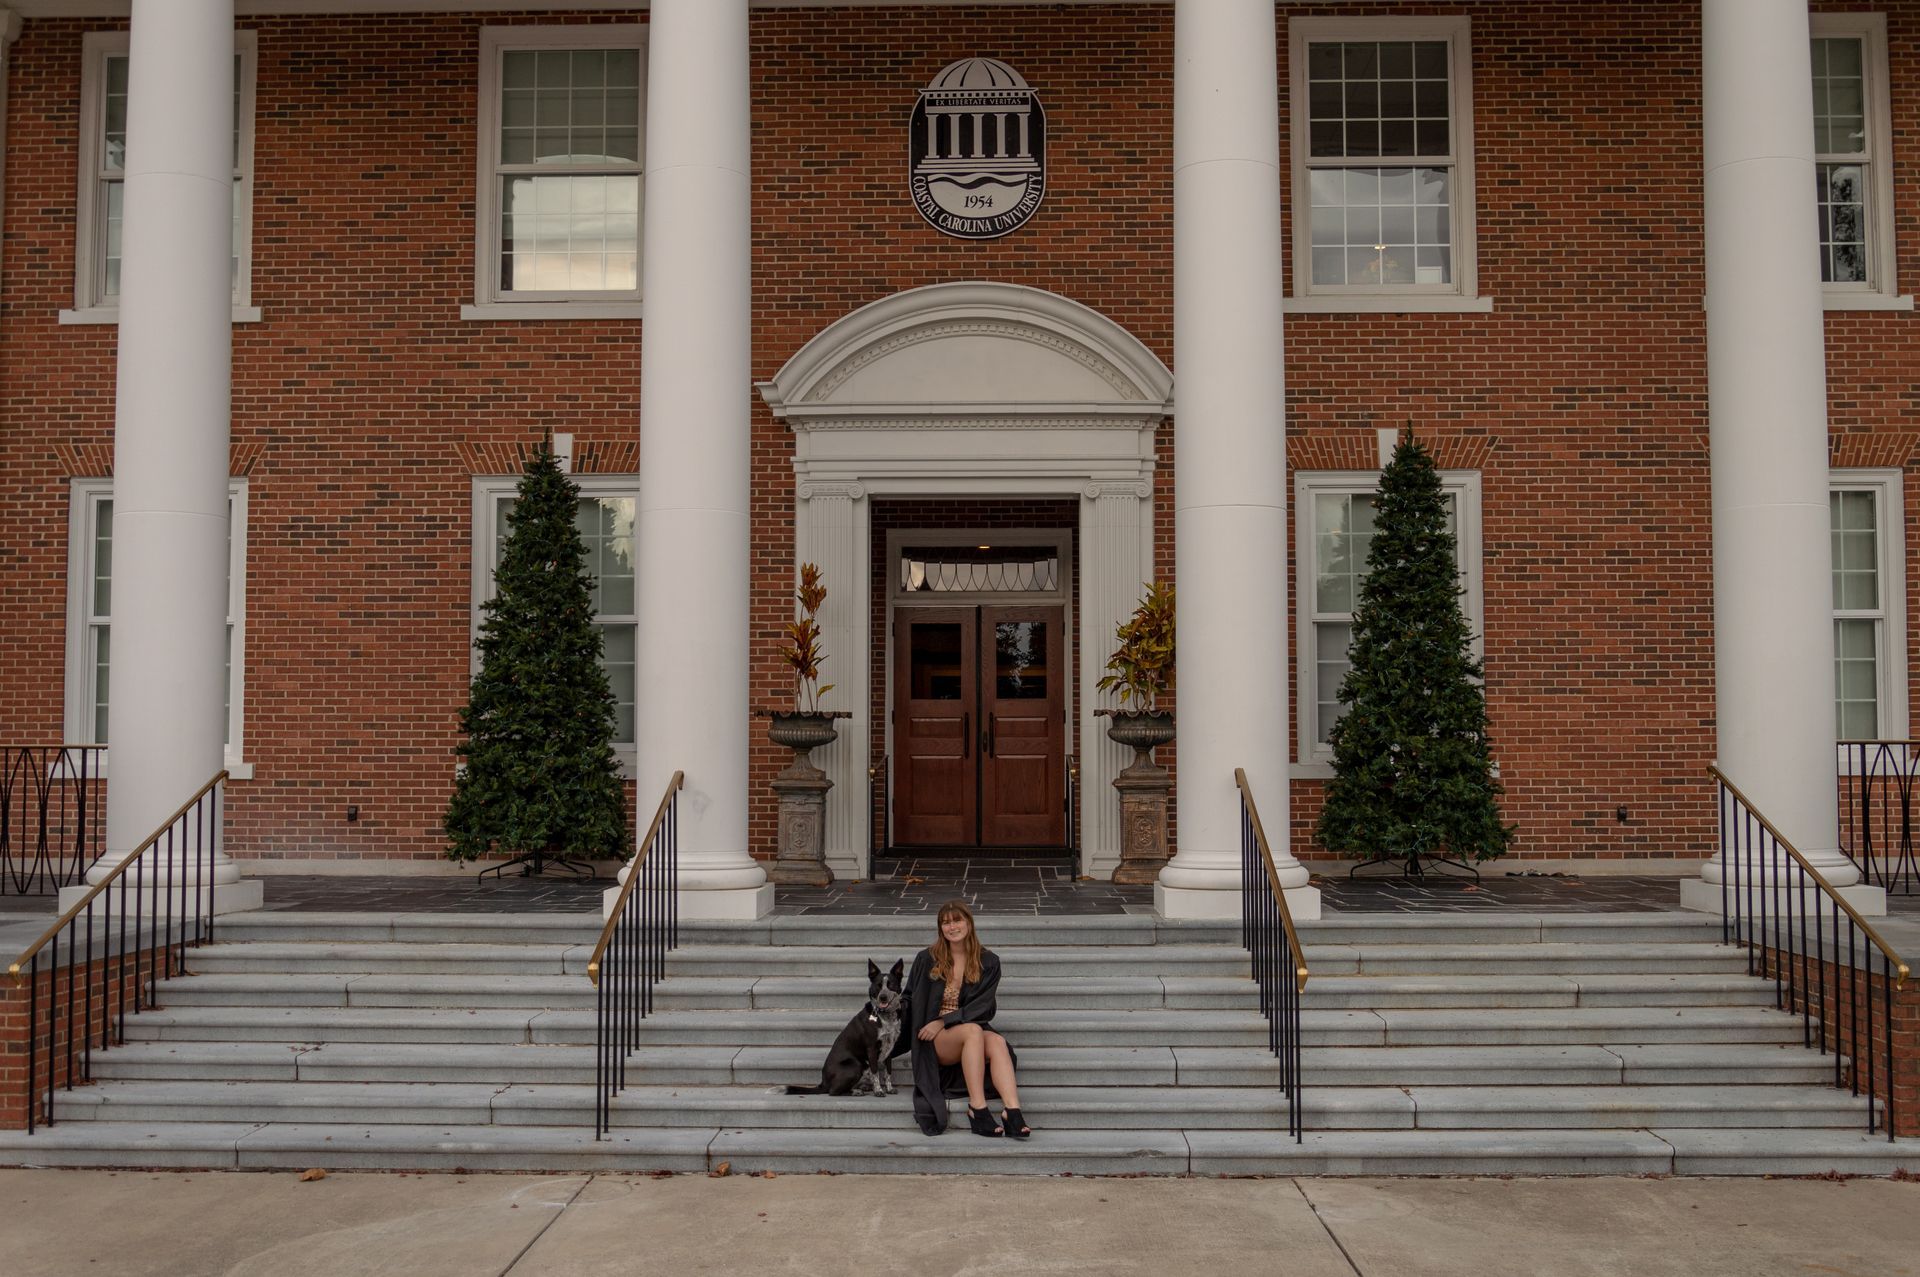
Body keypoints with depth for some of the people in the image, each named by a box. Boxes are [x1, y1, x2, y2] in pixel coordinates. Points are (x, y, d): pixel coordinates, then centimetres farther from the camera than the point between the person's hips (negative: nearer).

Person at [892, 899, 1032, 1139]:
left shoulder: (987, 962, 7)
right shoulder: (927, 960, 6)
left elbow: (982, 1006, -3)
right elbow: (910, 1002, 10)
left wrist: (944, 1021, -13)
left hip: (974, 1032, 2)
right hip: (935, 1040, -1)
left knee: (997, 1042, -33)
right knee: (973, 1031, -34)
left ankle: (1013, 1112, -50)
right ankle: (977, 1109, -40)